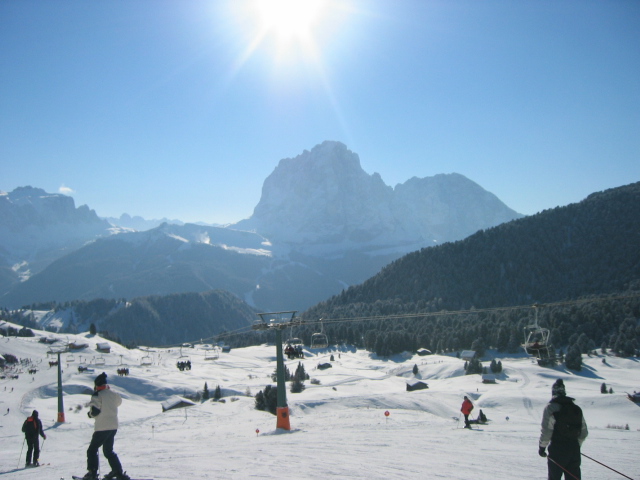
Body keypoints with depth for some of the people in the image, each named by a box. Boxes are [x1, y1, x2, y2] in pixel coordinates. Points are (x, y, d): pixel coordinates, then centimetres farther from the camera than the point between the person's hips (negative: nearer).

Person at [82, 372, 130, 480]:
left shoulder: (97, 395, -12)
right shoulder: (113, 394, 7)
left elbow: (94, 411, -16)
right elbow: (119, 402, 25)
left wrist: (90, 414, 5)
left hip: (102, 427, -7)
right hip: (114, 426, 7)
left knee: (92, 450, 4)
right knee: (108, 451, 18)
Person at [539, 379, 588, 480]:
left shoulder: (551, 408, -9)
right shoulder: (576, 408, 8)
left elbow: (546, 431, -14)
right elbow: (584, 432, 12)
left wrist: (541, 447, -2)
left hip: (557, 450, -5)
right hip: (574, 450, 5)